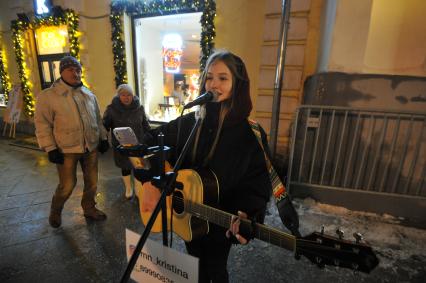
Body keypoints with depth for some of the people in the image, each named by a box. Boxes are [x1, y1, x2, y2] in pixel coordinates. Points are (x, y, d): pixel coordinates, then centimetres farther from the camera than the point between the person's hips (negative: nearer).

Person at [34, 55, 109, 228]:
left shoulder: (89, 95, 8)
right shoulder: (48, 96, -7)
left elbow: (98, 119, 15)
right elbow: (42, 124, -7)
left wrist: (103, 138, 12)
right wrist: (50, 148, -11)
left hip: (91, 147, 5)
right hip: (66, 149, -4)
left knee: (92, 181, 12)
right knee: (67, 185, 4)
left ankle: (89, 209, 34)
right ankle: (55, 211, 34)